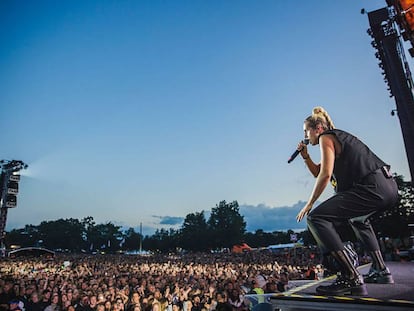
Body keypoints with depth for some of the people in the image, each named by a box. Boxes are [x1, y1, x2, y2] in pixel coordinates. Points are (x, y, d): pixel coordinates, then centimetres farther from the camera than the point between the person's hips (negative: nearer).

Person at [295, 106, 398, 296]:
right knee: (357, 218, 37)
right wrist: (305, 156, 19)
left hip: (372, 188, -11)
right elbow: (318, 172, 32)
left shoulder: (326, 137, 0)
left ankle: (351, 279, -19)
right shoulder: (339, 137, 29)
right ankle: (381, 271, 34)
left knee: (316, 217, -15)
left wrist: (309, 204, -7)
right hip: (389, 187, 11)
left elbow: (325, 175, -13)